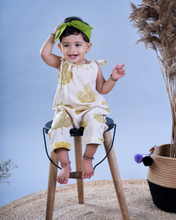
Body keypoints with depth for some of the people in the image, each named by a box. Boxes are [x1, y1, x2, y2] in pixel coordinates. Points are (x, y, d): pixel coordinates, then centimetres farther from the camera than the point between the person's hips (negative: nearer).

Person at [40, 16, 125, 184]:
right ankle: (65, 165, -17)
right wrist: (53, 35, -2)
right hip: (67, 109, 1)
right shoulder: (62, 65, 6)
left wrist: (113, 78, -6)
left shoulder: (94, 67, 3)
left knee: (95, 122, -32)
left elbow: (102, 89, 9)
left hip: (91, 108, -1)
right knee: (57, 126, -26)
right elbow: (44, 54, -9)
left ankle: (88, 158, -14)